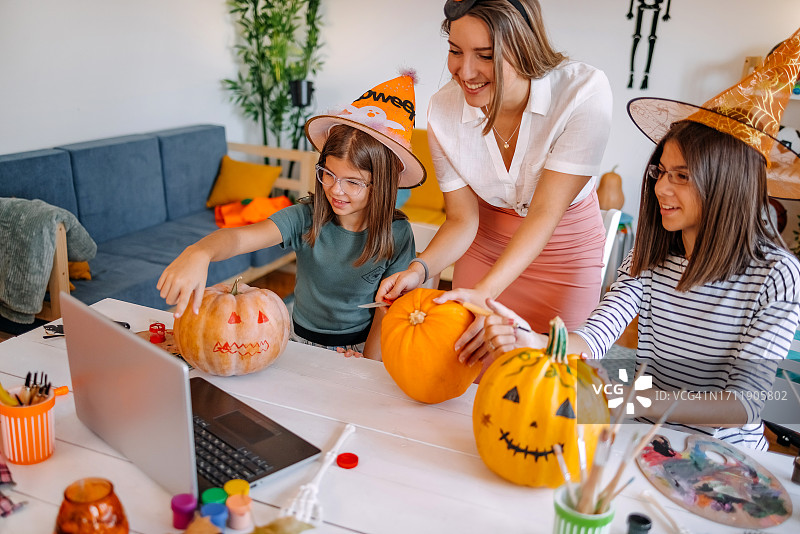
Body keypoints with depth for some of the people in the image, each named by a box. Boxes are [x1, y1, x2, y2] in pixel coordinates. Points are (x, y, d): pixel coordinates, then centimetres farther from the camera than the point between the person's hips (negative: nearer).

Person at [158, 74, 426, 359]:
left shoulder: (397, 235, -10)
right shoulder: (306, 218, -13)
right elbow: (242, 237, -28)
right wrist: (199, 253, -50)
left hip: (357, 349, -1)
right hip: (300, 341, 1)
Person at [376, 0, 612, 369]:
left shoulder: (584, 93, -27)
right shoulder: (443, 111, -18)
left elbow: (545, 213, -29)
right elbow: (462, 219, -12)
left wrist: (485, 292, -41)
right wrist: (419, 269, -31)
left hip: (563, 246, -2)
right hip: (488, 241, 2)